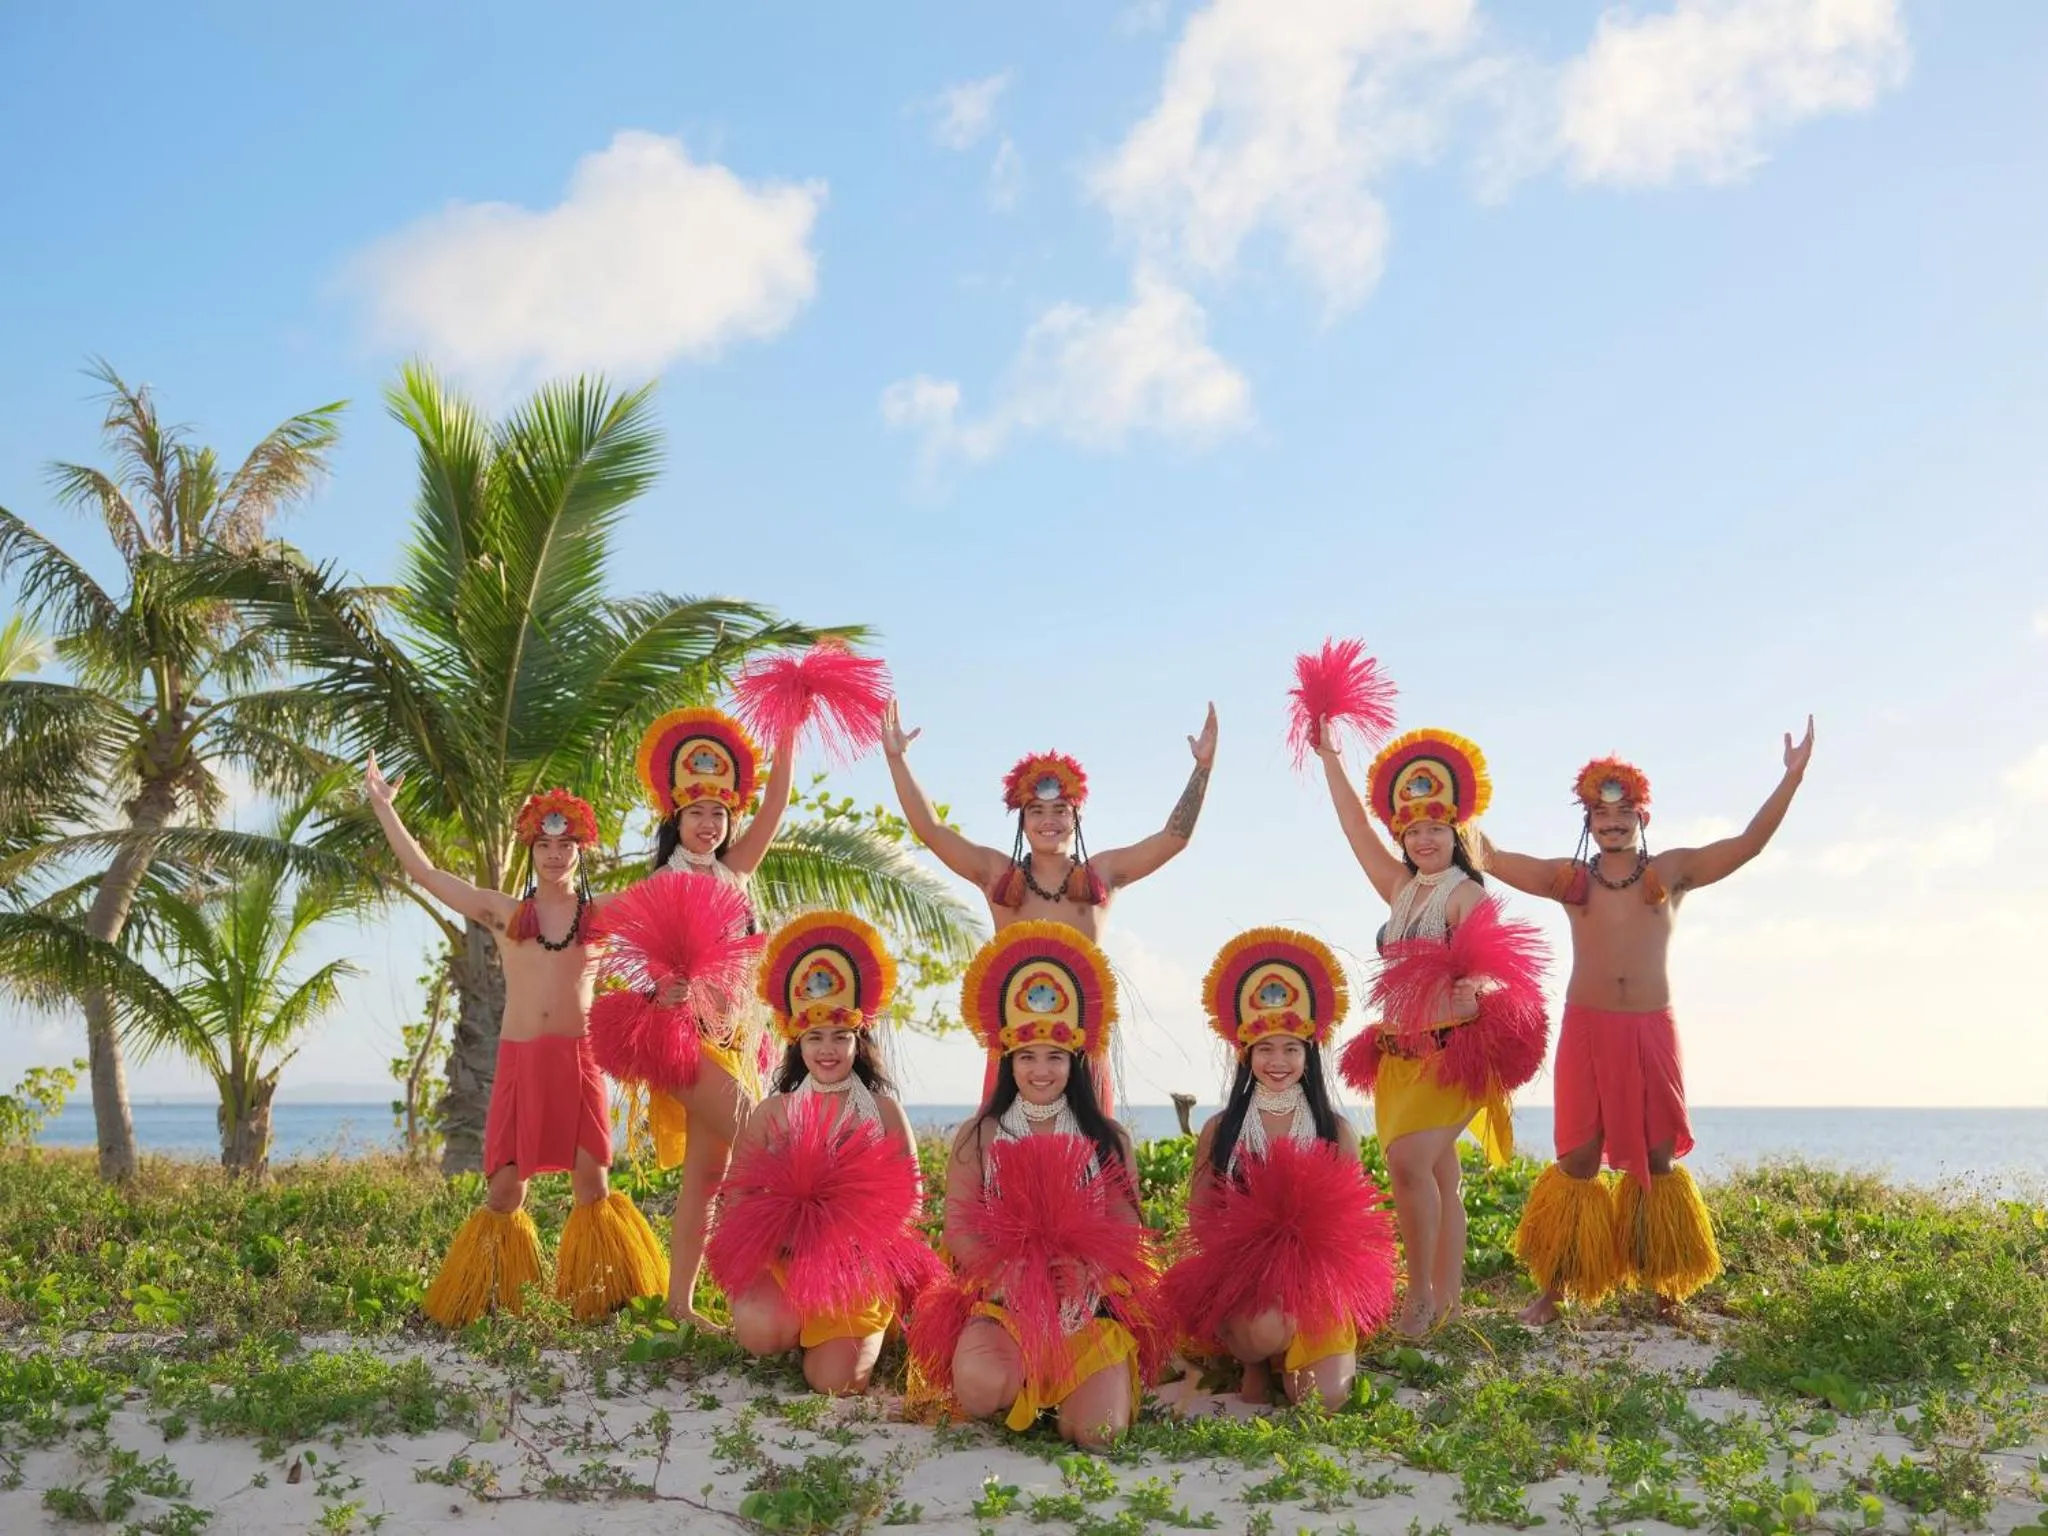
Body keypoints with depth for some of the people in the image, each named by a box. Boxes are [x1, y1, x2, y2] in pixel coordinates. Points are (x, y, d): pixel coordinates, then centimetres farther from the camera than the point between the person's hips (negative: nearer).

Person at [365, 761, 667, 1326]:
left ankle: (601, 1297, 8)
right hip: (519, 1060, 1)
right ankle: (481, 1301, 12)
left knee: (591, 1182, -1)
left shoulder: (605, 913, 9)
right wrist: (383, 806, 15)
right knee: (505, 1187, 1)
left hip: (579, 1057, -1)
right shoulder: (504, 912, 11)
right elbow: (423, 871, 13)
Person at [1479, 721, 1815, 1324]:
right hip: (1586, 1029, 0)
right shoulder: (1570, 879, 7)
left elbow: (1749, 843, 0)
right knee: (1578, 1161, 0)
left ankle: (1666, 1290, 16)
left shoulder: (1672, 871, 6)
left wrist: (1791, 778, -9)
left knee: (1657, 1160, 6)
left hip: (1652, 1030, 0)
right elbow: (1489, 859, 7)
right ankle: (1553, 1290, 7)